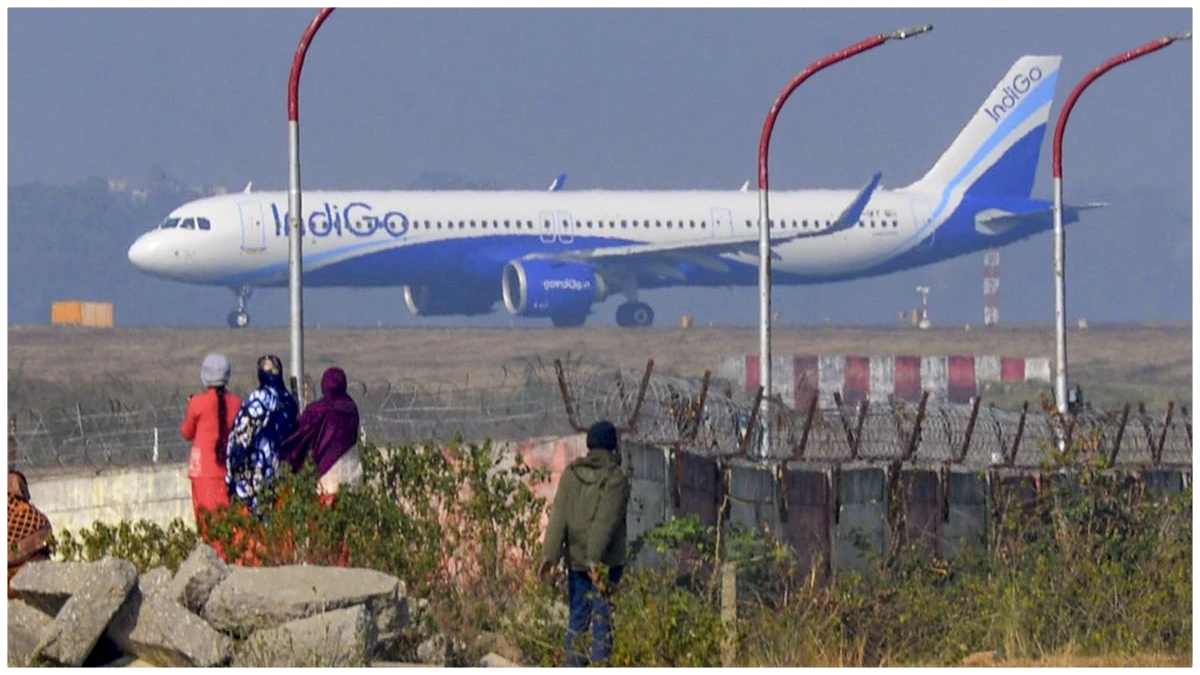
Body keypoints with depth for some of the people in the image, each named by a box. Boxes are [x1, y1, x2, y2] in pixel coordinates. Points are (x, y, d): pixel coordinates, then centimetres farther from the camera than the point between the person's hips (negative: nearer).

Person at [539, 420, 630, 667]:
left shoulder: (571, 474, 5)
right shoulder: (615, 478, -7)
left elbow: (559, 516, -1)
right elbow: (605, 521, -16)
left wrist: (550, 554, -4)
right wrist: (595, 557, -20)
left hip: (576, 560, 4)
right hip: (606, 562, -4)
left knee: (577, 615, 11)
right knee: (603, 617, -1)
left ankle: (573, 665, 8)